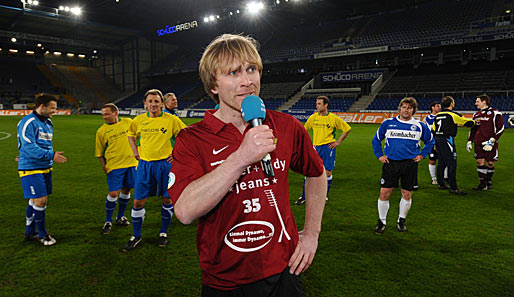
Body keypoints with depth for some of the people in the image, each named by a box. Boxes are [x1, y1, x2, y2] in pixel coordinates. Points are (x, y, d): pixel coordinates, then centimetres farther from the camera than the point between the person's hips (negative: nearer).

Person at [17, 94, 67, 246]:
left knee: (38, 201, 13)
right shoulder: (28, 122, -14)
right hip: (30, 169, -8)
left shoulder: (48, 123, 13)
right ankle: (42, 234, 10)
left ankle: (30, 232, 27)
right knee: (39, 201, -5)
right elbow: (30, 147, -22)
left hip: (45, 167, 8)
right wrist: (51, 155, -26)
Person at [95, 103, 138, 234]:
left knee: (126, 190, 12)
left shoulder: (128, 122, 3)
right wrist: (105, 168, -7)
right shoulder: (101, 131, -3)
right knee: (114, 193, -7)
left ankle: (120, 217, 31)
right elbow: (99, 153, 3)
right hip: (114, 165, -3)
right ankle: (108, 222, 11)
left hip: (131, 163, 3)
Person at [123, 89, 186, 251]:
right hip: (145, 164, 2)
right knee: (138, 201, 2)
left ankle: (163, 233, 27)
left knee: (167, 199, 7)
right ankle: (136, 236, 20)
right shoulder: (138, 120, 2)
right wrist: (135, 152, 11)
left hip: (164, 163, -2)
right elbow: (131, 134, 23)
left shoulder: (171, 119, -5)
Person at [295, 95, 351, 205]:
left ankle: (325, 196, 22)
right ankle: (303, 197, 10)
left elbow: (347, 129, 6)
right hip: (316, 147, 2)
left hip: (328, 147, -2)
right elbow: (304, 130, 16)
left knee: (328, 172, 3)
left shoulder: (334, 118, -4)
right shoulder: (313, 117, 2)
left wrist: (338, 141, 2)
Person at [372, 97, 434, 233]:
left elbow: (430, 141, 21)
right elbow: (376, 139, 14)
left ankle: (401, 221, 28)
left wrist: (422, 155, 10)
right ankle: (382, 222, 14)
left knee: (407, 194, 6)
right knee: (384, 193, -4)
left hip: (410, 164, 1)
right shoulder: (388, 123, 3)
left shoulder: (420, 126, 6)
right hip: (390, 162, -1)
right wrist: (379, 155, 6)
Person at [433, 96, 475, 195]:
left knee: (441, 163, 15)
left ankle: (441, 184, 22)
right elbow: (468, 122, -3)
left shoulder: (437, 115, 11)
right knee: (452, 164, -5)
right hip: (447, 140, -8)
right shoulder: (453, 115, -9)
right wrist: (474, 122, 20)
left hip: (438, 139, 8)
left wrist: (435, 143, 21)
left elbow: (433, 130, 14)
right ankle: (453, 188, -4)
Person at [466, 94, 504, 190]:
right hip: (478, 143, 5)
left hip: (490, 144, -5)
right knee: (480, 162, -1)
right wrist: (469, 141, 15)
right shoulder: (477, 114, 13)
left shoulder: (495, 113, -5)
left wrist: (491, 141, -15)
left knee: (490, 163, 3)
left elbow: (500, 129, -8)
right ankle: (483, 183, 4)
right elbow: (473, 128, 21)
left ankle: (489, 181, 22)